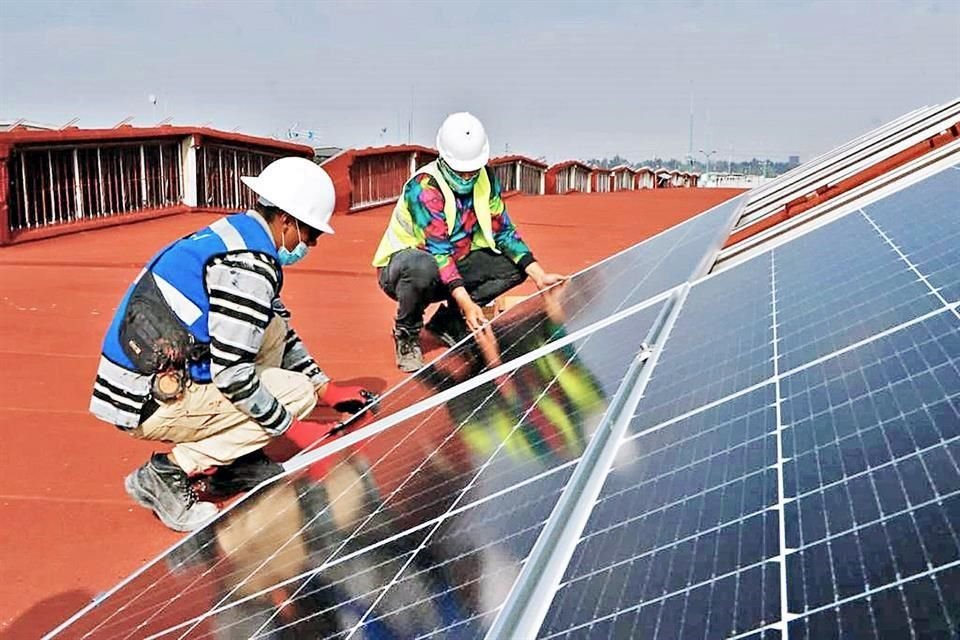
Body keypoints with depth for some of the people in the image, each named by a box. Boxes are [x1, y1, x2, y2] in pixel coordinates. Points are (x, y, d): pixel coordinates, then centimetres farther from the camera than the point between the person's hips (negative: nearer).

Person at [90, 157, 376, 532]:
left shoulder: (237, 234, 11)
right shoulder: (249, 265, -19)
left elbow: (283, 334, 20)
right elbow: (232, 374, -21)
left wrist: (327, 389, 17)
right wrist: (293, 428, -10)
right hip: (149, 402, -9)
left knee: (274, 329, 11)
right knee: (296, 391, -6)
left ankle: (236, 459, 13)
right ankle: (169, 472, -6)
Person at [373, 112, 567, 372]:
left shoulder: (486, 179, -6)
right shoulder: (424, 187, -26)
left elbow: (503, 232, -2)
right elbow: (438, 252, -31)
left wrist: (539, 276, -14)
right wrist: (466, 302, -40)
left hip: (455, 264, 7)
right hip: (400, 266, -6)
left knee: (515, 265, -10)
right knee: (422, 268, -42)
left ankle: (448, 321, 2)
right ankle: (406, 332, -10)